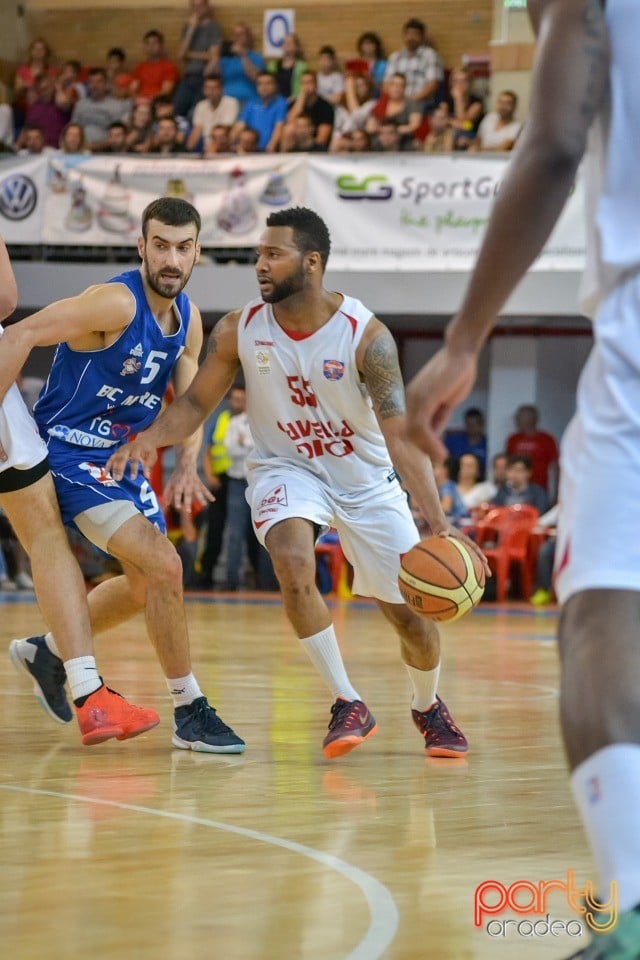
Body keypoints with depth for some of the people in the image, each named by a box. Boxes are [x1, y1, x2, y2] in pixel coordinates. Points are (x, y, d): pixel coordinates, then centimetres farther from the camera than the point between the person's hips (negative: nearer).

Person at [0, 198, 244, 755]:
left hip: (120, 456, 9)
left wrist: (188, 460, -13)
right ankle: (190, 713, -12)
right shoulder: (117, 303, -22)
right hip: (70, 453, -9)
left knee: (147, 585, 21)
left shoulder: (188, 320, 3)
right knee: (165, 567, -20)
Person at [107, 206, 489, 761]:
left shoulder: (365, 335, -24)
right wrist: (150, 439, -25)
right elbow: (196, 403, -3)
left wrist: (437, 523, -38)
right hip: (286, 468, 1)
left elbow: (400, 436, -27)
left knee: (414, 616, 2)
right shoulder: (239, 330, -15)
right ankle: (348, 705, -14)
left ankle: (428, 707, 37)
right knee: (293, 565, -31)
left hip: (364, 480, -1)